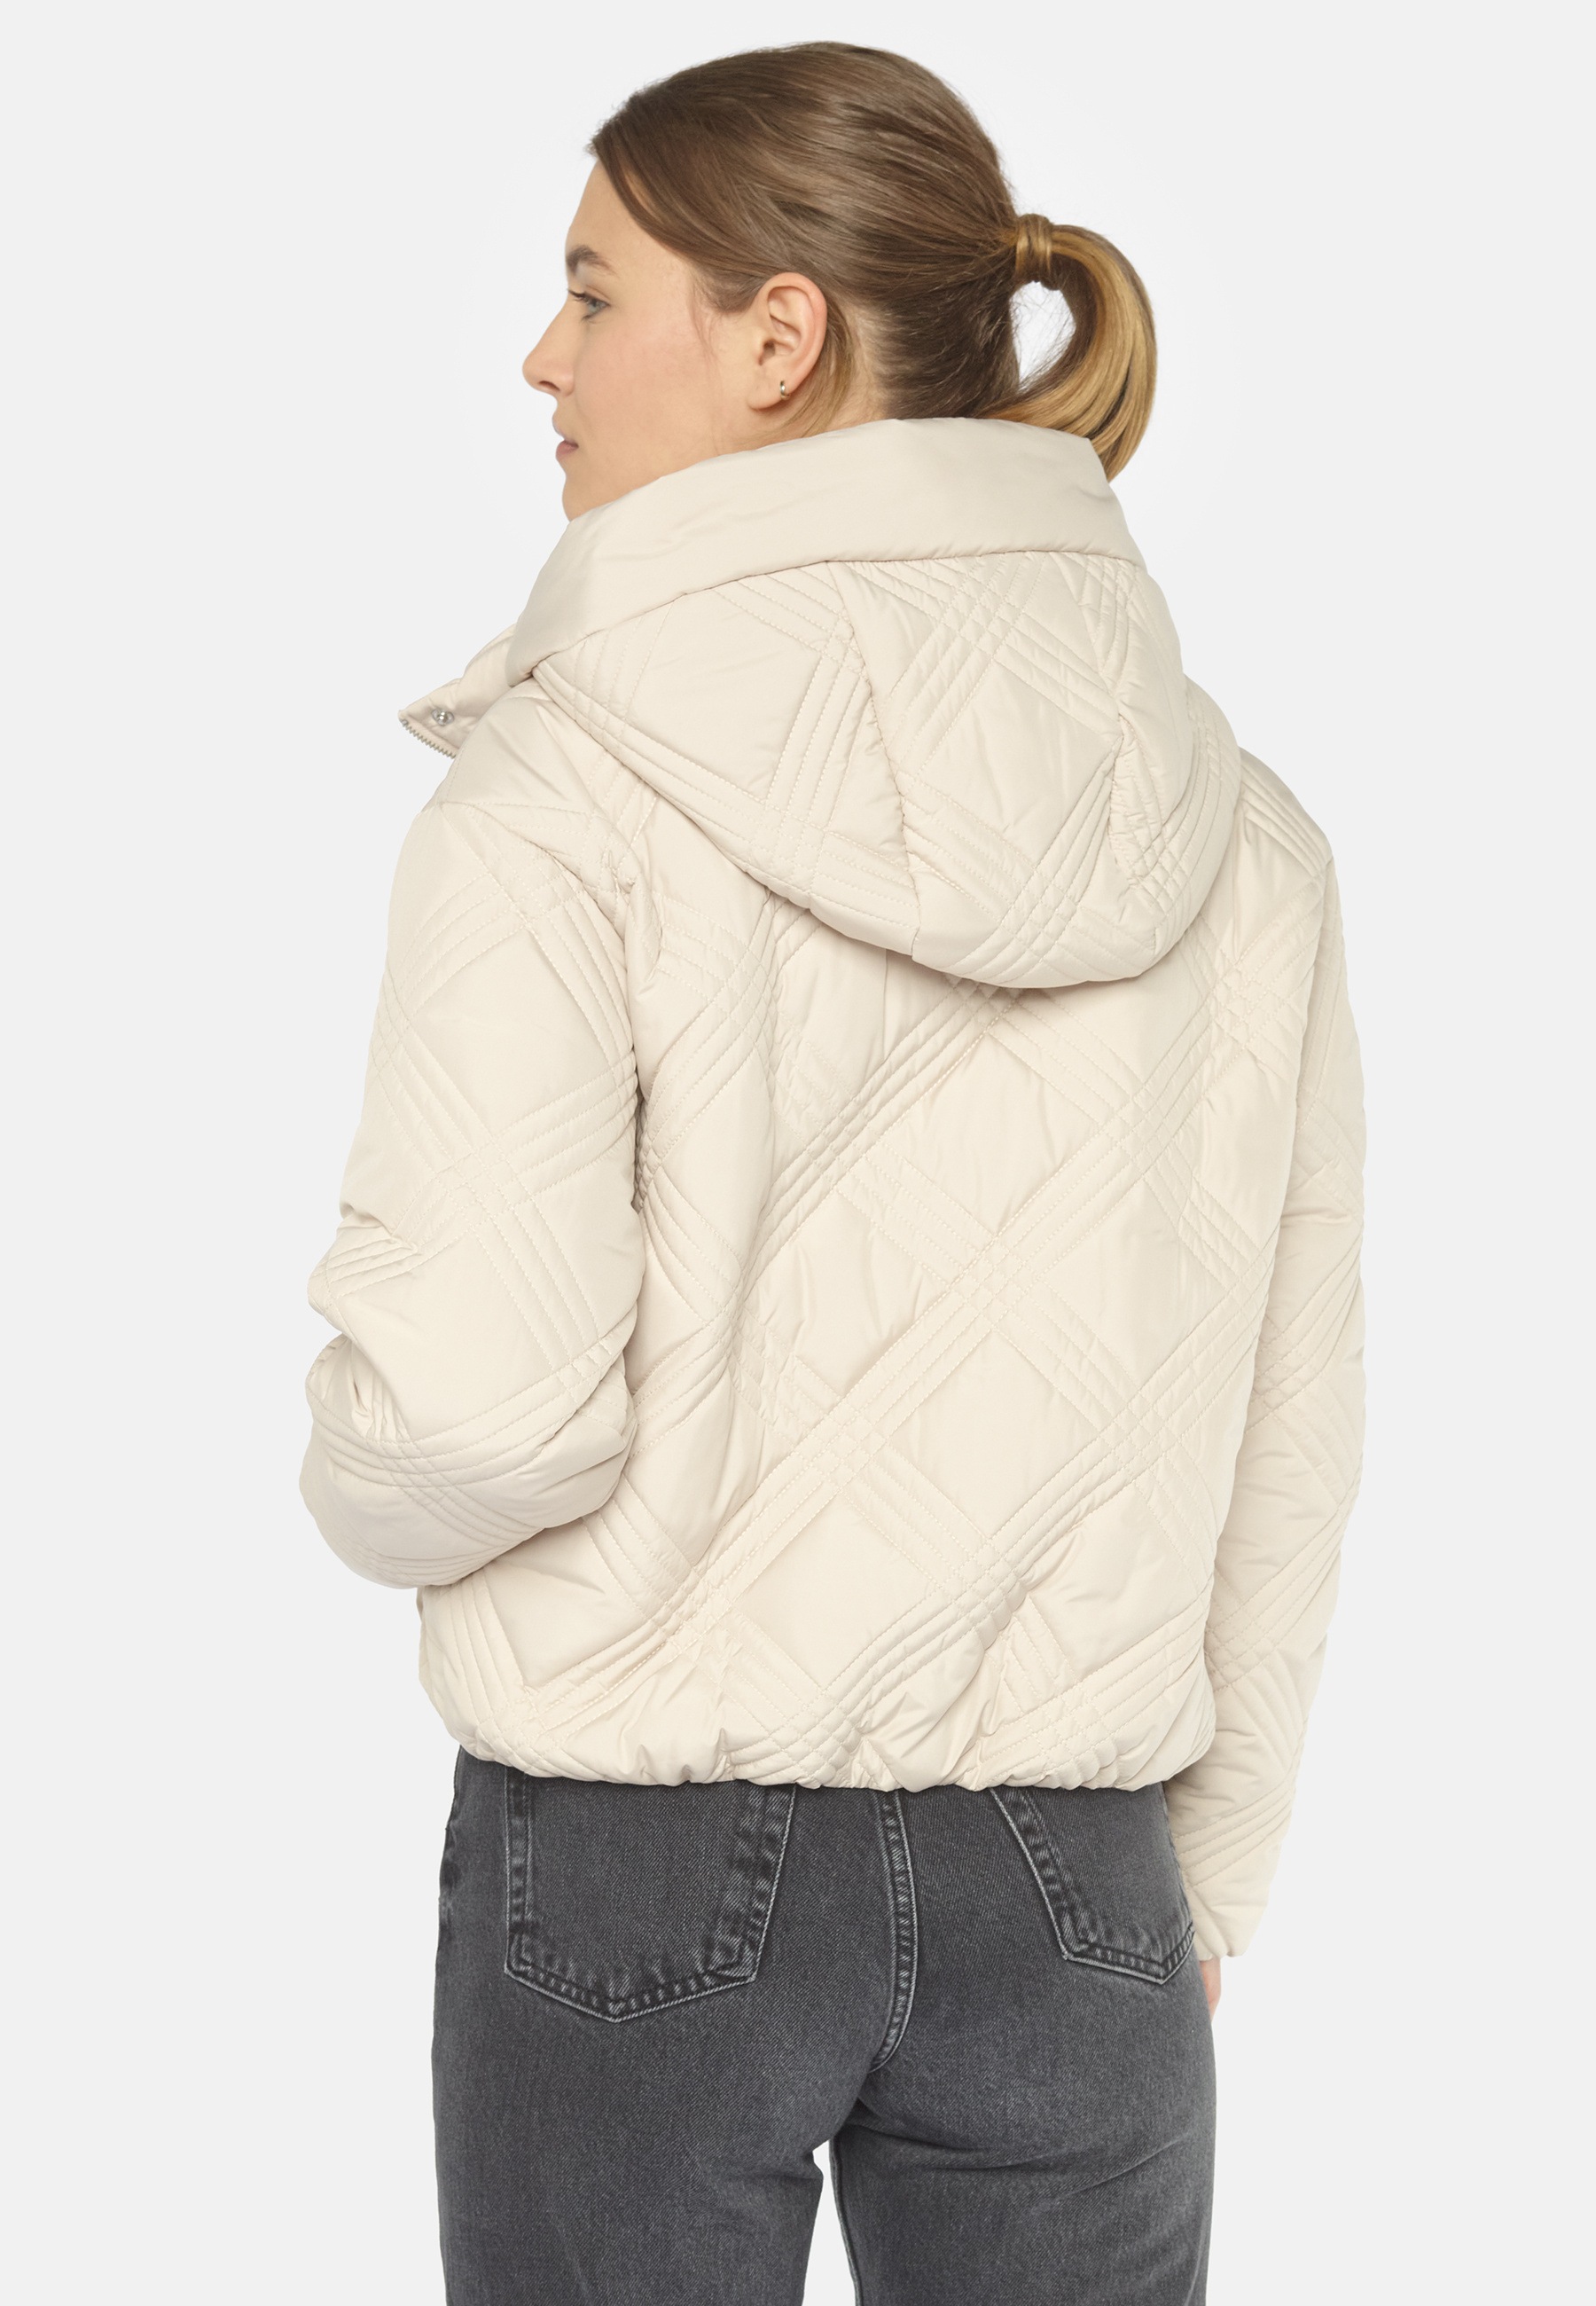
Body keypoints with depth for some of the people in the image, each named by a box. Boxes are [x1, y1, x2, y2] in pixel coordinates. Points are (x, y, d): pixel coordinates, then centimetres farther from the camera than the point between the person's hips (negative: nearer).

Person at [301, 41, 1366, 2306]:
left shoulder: (569, 794, -14)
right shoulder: (1239, 828, 1)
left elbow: (477, 1406, -19)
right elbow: (1285, 1446, 4)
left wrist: (368, 1492, 5)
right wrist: (1199, 1888, 14)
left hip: (640, 1866, -3)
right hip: (1067, 1883, 4)